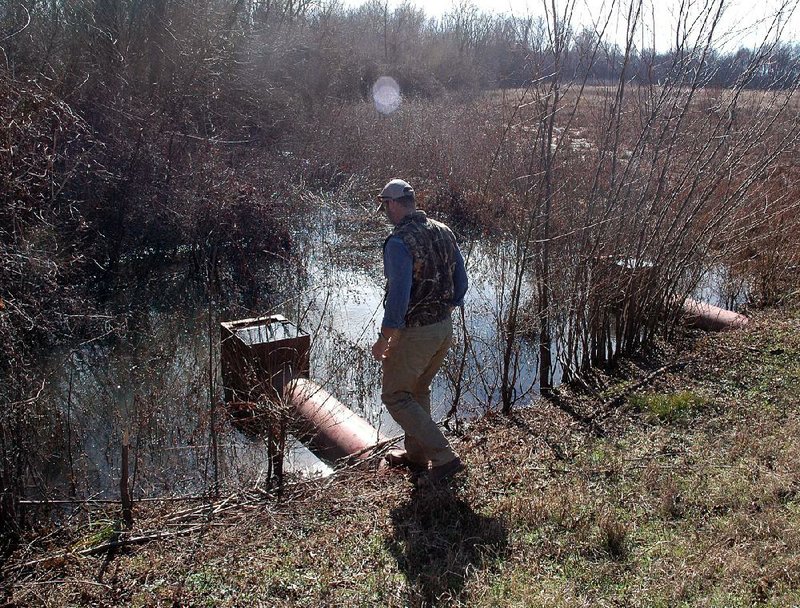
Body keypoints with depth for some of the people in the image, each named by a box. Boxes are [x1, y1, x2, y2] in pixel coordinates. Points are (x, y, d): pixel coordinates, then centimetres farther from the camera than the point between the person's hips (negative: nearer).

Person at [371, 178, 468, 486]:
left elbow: (399, 295, -25)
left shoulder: (399, 242, -20)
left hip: (413, 332, -8)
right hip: (444, 328, 8)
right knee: (419, 390, 24)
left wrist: (383, 340, -16)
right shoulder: (443, 232, 4)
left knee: (395, 396, 6)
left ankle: (443, 458, 2)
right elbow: (461, 280, 10)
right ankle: (416, 453, 37)